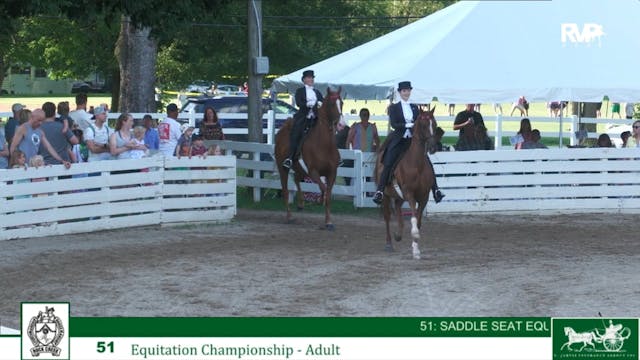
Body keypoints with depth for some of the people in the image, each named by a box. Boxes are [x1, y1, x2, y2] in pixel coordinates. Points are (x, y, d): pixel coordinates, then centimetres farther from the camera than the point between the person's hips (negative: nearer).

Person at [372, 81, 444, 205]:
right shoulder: (394, 107, 4)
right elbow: (393, 124, -9)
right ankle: (379, 191, -13)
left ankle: (435, 190, -2)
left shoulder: (415, 107, 14)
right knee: (388, 165, -15)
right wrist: (407, 125, -21)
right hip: (398, 141, -3)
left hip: (413, 140, 3)